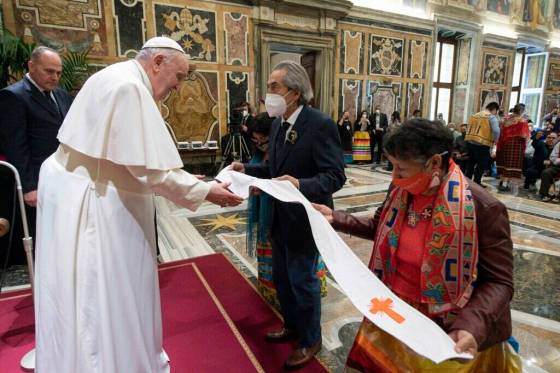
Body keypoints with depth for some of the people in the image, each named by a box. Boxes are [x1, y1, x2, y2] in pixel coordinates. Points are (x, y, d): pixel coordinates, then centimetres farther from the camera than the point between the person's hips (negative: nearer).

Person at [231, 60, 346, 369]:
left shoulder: (320, 124, -20)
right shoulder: (278, 124, 5)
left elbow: (335, 176, -23)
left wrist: (301, 185, -39)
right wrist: (247, 169, -2)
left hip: (305, 218, -8)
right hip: (279, 217, 8)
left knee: (303, 280, 10)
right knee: (281, 277, 22)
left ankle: (310, 340, 36)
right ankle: (292, 325, 48)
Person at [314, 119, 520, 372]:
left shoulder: (484, 209, -23)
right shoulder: (400, 190, -8)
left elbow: (498, 282, -17)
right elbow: (381, 228, 9)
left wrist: (471, 326, -34)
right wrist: (336, 219, -1)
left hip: (444, 333, -4)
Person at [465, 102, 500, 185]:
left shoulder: (474, 115, 16)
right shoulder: (491, 117, -4)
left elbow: (468, 129, 15)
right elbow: (496, 131, -16)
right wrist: (495, 140, 0)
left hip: (470, 142, 6)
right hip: (482, 144, -6)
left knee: (471, 163, 18)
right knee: (481, 165, 6)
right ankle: (476, 183, 9)